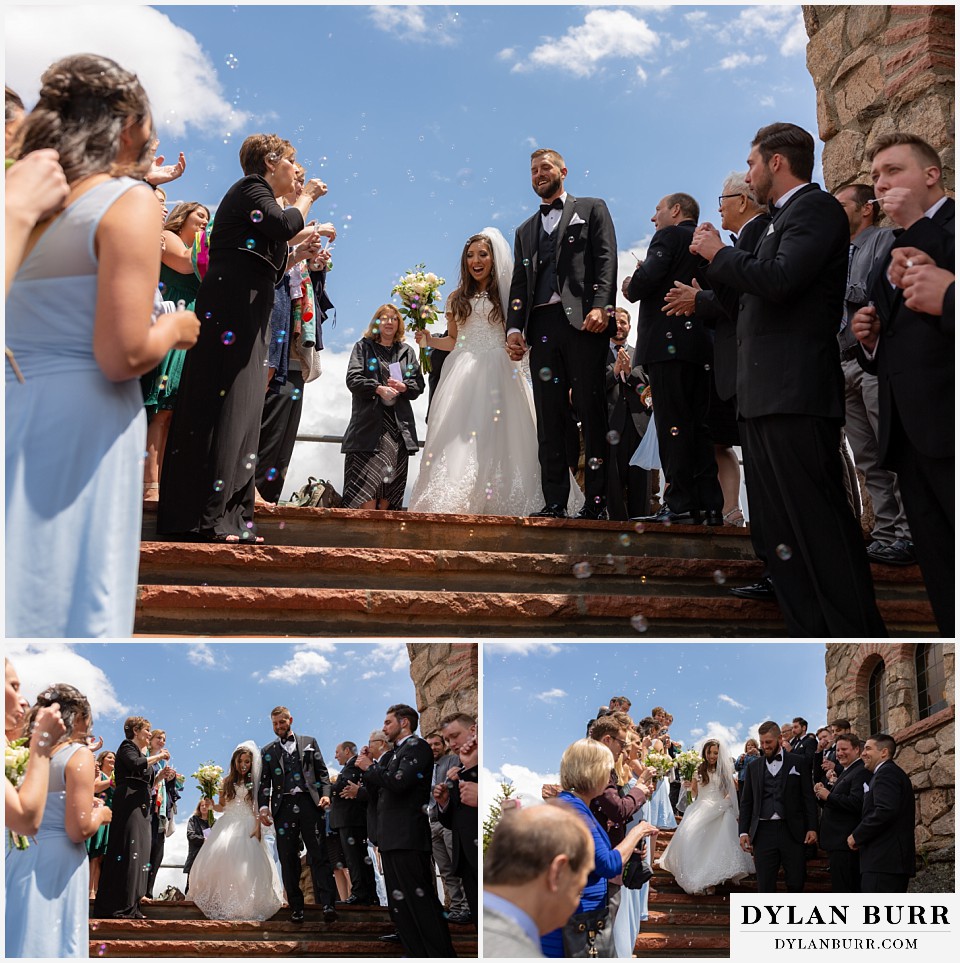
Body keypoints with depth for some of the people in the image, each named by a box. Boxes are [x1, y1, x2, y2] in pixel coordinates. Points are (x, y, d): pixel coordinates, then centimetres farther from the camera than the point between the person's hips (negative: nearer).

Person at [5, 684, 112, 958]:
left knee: (19, 935, 13)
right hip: (55, 863, -6)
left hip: (19, 858, 6)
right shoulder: (80, 756, -11)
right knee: (49, 941, 1)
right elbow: (79, 830, -18)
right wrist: (100, 814, 4)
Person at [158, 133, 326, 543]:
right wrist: (307, 196, -2)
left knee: (242, 411, 4)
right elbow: (284, 225, -18)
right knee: (220, 405, -14)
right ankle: (201, 517, -17)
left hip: (245, 322, 10)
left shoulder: (255, 194, 28)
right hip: (229, 312, -10)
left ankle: (230, 516, 3)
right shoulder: (252, 187, 1)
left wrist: (300, 255, 18)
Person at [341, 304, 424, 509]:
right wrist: (378, 388, -16)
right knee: (368, 476, -13)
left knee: (392, 478, -1)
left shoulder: (407, 352, 19)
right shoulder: (363, 347, 11)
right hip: (370, 421, -3)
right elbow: (353, 379, -2)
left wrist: (403, 387, -9)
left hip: (399, 422, 4)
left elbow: (419, 384, 13)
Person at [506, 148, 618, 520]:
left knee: (592, 412, -6)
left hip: (582, 321, -5)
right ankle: (554, 501, -2)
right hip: (541, 326, 5)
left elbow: (606, 260, 0)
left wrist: (601, 307, -15)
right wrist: (515, 327, 4)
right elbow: (519, 283, 20)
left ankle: (597, 499, -6)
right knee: (549, 417, -1)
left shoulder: (591, 209, 14)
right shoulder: (525, 231, 27)